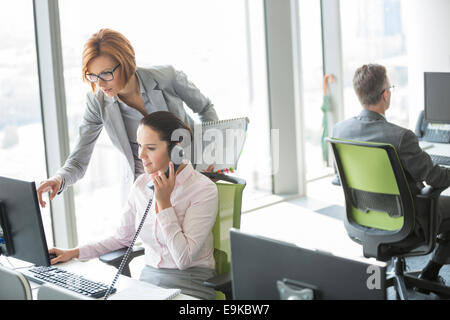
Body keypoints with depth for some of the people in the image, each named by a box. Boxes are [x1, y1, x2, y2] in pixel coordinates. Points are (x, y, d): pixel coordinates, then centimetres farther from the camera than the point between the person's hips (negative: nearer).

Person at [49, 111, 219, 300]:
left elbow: (183, 259, -18)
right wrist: (75, 253, 8)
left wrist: (164, 202, -17)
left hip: (191, 284, -6)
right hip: (149, 278, 6)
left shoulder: (203, 190, -13)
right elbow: (122, 237, 17)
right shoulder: (142, 184, 6)